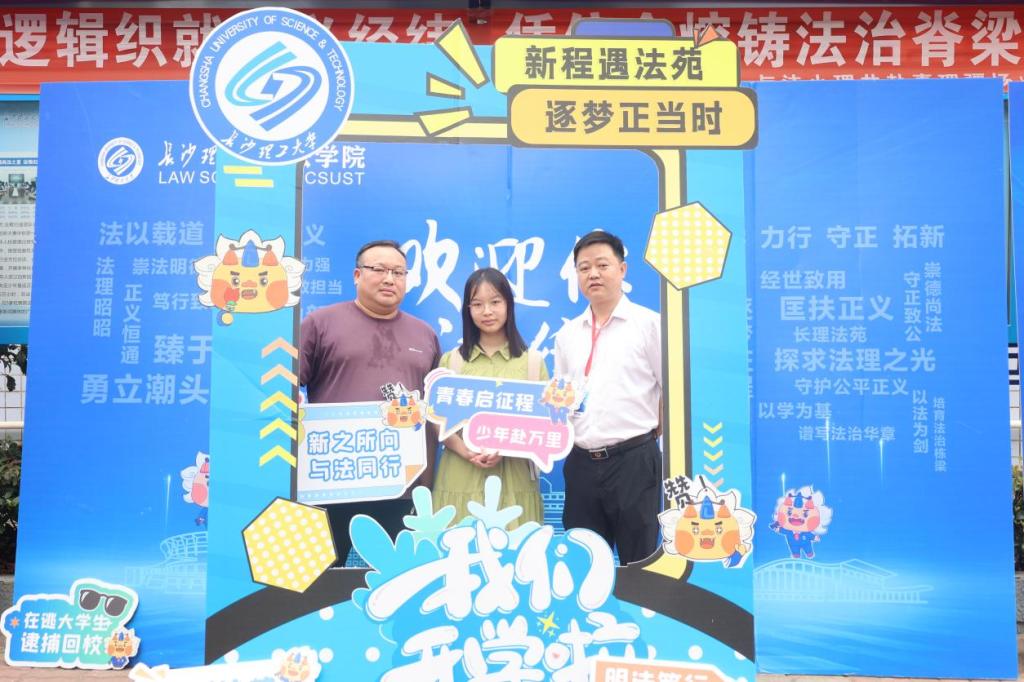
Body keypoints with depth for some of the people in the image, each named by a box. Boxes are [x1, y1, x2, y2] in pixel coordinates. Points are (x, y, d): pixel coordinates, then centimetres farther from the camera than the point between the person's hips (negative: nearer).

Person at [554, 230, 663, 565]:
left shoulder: (649, 323, -4)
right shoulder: (567, 333, 11)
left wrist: (648, 431, 2)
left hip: (633, 460, -5)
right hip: (581, 462, 5)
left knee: (638, 564, 7)